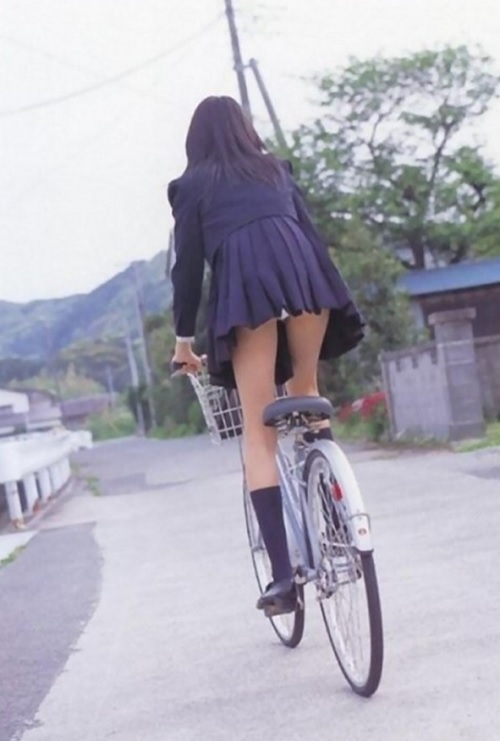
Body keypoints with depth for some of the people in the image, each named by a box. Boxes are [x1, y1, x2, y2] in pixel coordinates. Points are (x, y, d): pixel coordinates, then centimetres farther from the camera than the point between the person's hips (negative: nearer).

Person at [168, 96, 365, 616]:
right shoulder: (275, 168, 30)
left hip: (245, 282, -3)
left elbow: (189, 263, 14)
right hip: (303, 269, 3)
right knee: (305, 390, 26)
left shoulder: (192, 185, 20)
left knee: (259, 433, -1)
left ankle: (282, 575, -8)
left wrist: (183, 337, 20)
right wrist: (318, 293, 34)